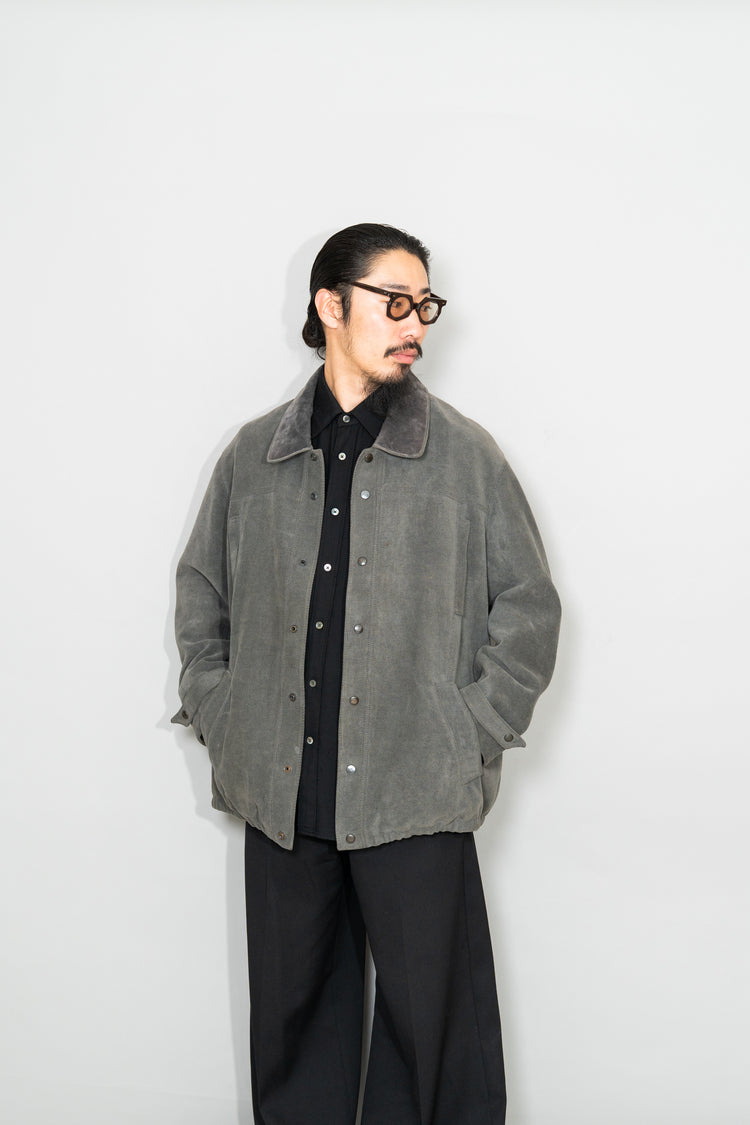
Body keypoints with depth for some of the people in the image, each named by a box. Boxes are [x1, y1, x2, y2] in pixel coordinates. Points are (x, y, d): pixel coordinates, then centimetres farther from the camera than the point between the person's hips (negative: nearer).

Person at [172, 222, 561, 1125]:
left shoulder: (465, 456, 1)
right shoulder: (254, 456, 7)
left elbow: (528, 607, 3)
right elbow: (200, 592, 18)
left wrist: (473, 734, -3)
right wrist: (218, 719, 9)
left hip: (415, 797, -2)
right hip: (279, 796, 2)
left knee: (432, 1017, 5)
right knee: (293, 1015, 13)